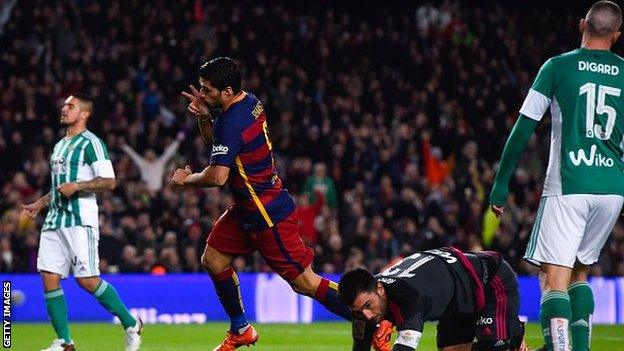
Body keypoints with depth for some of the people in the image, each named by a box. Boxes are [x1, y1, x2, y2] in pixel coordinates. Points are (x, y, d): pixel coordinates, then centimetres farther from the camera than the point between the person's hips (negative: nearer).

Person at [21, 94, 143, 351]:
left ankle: (131, 325, 7)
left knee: (87, 280, -11)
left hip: (80, 221, -8)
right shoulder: (60, 146, 21)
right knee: (49, 277, -2)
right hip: (54, 221, 8)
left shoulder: (90, 143, -6)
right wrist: (39, 204, 23)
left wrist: (75, 186, -20)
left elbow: (109, 182, -13)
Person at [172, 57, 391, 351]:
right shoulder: (249, 101, 4)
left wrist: (186, 179, -12)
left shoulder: (233, 122, -26)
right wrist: (203, 117, 1)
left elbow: (217, 177, -31)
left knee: (305, 283, -7)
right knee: (213, 260, 12)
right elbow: (216, 140, 22)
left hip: (269, 215, -10)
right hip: (247, 209, 10)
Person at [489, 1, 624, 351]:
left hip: (568, 187, -4)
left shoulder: (558, 67, 0)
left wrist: (501, 184, 5)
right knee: (579, 272, 20)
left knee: (555, 279, -8)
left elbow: (524, 129, -1)